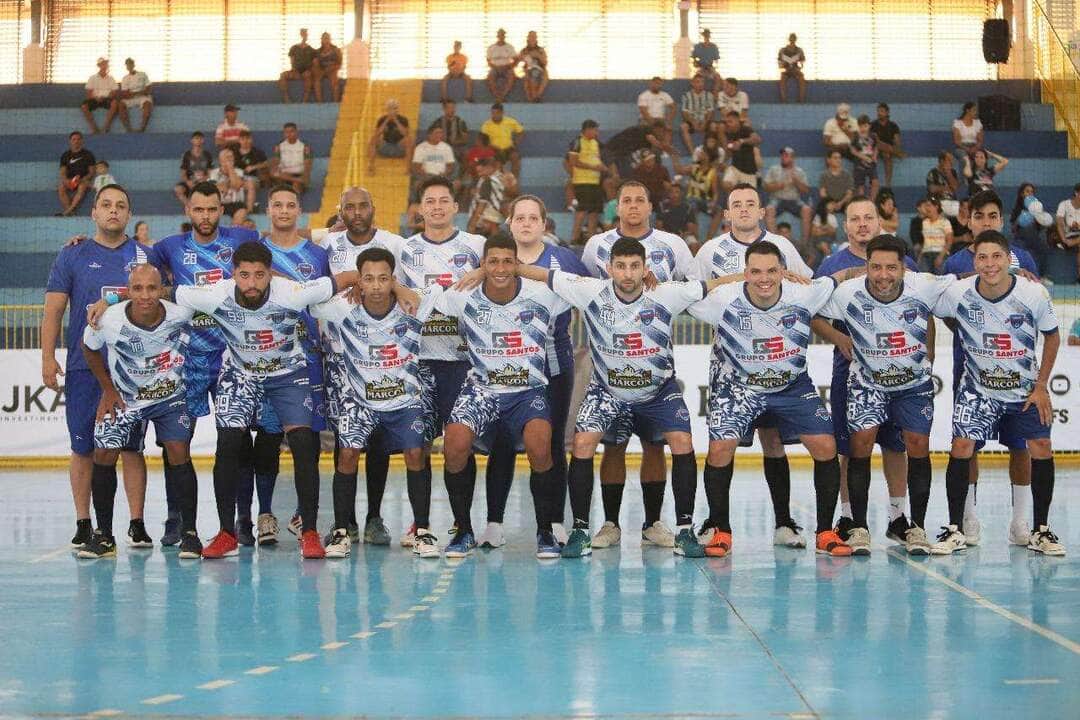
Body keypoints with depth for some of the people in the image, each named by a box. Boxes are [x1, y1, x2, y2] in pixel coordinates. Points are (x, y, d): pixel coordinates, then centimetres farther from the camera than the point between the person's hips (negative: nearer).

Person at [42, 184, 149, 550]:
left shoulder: (144, 256, 8)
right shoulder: (72, 256, 6)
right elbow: (53, 311, 4)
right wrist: (48, 358, -5)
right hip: (84, 367, 0)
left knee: (132, 447, 2)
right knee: (83, 448, 3)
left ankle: (137, 524, 8)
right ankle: (84, 525, 11)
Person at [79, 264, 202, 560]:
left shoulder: (180, 316, -24)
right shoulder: (110, 320, -24)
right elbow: (89, 348, -1)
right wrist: (108, 390, 3)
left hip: (170, 395, -1)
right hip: (124, 398, 1)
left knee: (179, 454, -14)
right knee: (103, 455, -8)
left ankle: (189, 532, -2)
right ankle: (104, 535, 4)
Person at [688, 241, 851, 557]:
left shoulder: (804, 295, -19)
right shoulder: (723, 299, -22)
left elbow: (835, 280, -2)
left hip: (793, 385, 1)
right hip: (738, 385, -1)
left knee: (826, 447, -11)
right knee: (720, 448, -18)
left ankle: (826, 531, 6)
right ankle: (719, 529, 3)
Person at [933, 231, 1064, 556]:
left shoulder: (1034, 294, -18)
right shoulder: (958, 292, -19)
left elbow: (1052, 336, -2)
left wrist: (1041, 386, -4)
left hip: (1025, 388, 1)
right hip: (978, 388, 0)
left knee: (1041, 448, -7)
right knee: (961, 447, -13)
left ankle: (1040, 530, 8)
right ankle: (955, 529, 0)